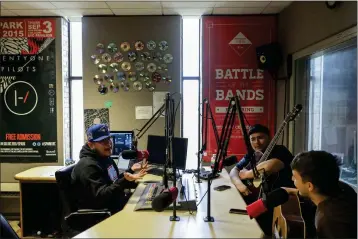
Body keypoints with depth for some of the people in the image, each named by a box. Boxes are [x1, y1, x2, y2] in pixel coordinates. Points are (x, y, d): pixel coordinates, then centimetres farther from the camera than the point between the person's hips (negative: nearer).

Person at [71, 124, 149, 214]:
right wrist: (125, 181, -37)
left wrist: (131, 170, 11)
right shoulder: (88, 166, -20)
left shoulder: (105, 157, 12)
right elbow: (101, 196, -27)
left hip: (117, 203, 9)